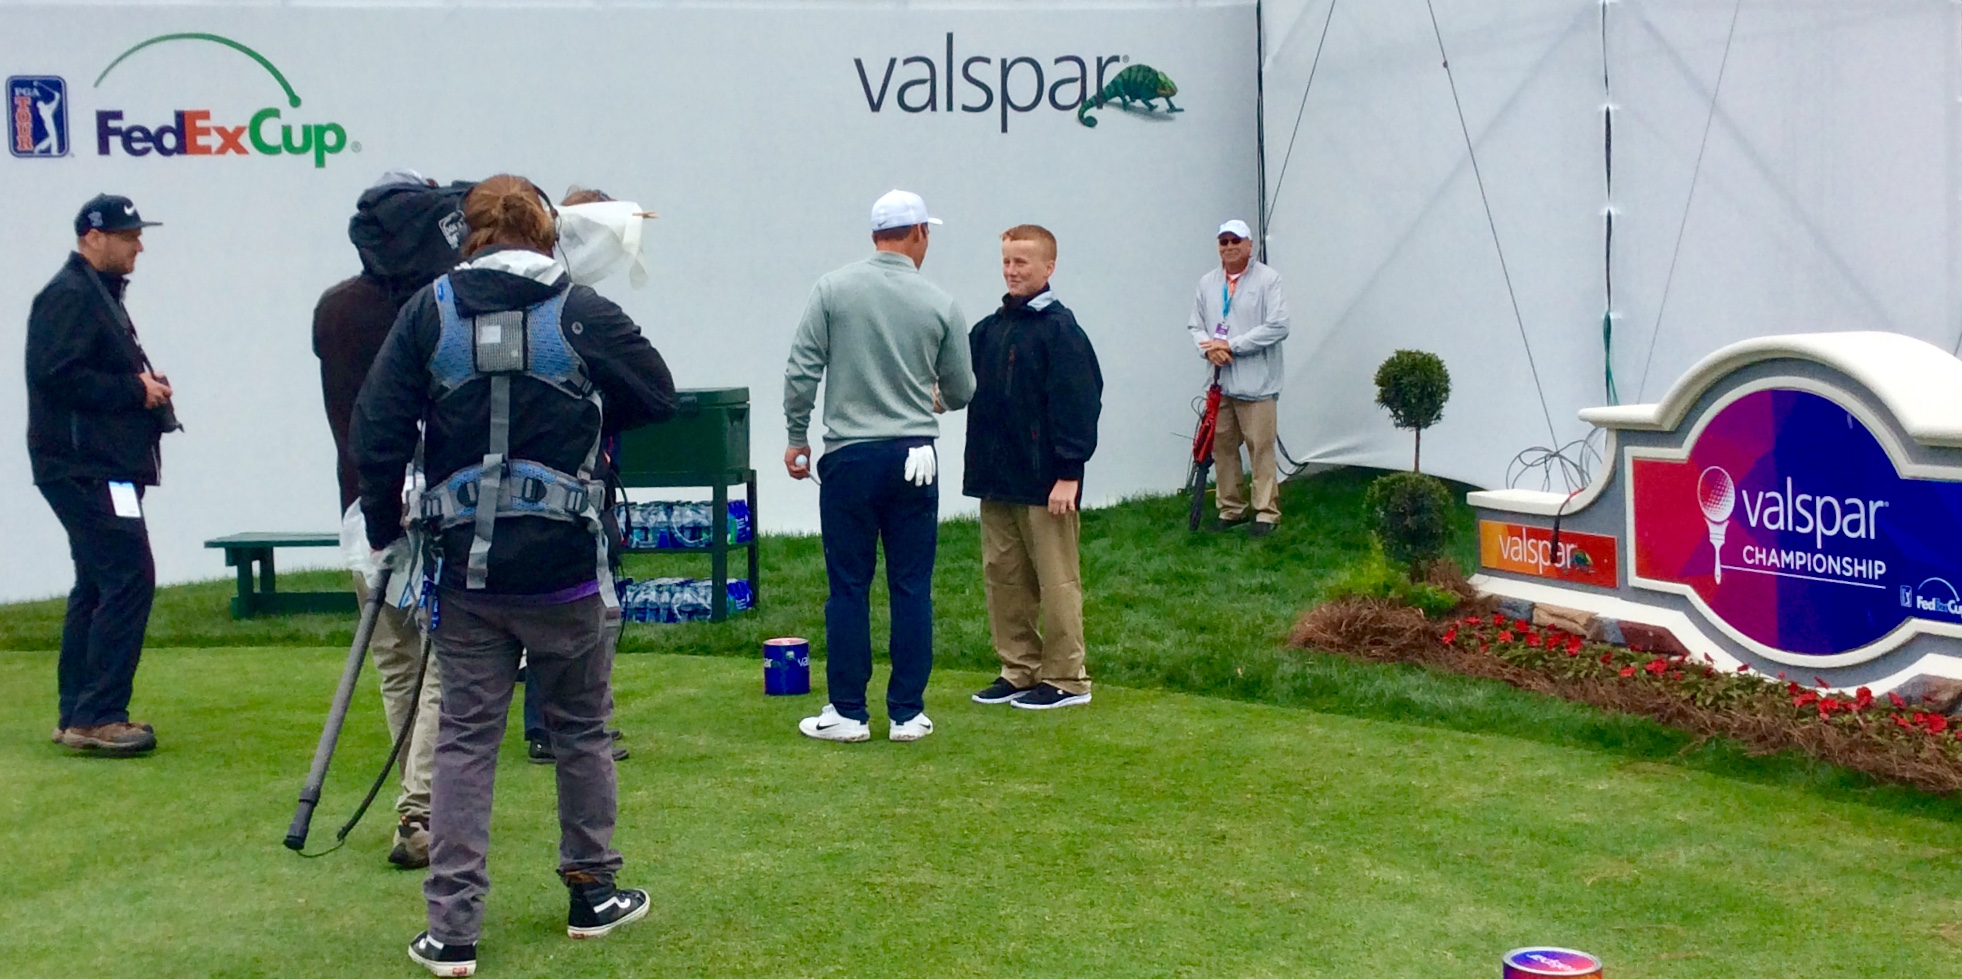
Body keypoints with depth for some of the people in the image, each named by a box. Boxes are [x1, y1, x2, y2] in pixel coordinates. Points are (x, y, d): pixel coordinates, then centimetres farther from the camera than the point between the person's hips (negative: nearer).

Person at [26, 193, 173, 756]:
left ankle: (77, 714, 20)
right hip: (84, 470, -11)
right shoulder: (69, 296, -12)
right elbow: (58, 376, -22)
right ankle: (96, 716, -11)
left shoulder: (98, 294, 21)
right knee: (129, 578, -14)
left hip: (101, 467, 11)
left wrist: (144, 387, 8)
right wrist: (136, 390, -16)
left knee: (97, 585, 13)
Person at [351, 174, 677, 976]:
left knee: (464, 739, 8)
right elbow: (658, 397, 3)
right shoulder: (583, 313, -5)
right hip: (566, 567, -1)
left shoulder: (430, 312, 0)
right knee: (581, 730, 15)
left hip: (465, 569, 2)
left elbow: (377, 428, -3)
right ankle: (593, 893, 28)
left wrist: (386, 532, 8)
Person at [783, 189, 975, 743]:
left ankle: (847, 713, 10)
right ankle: (908, 714, 11)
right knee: (912, 588, 6)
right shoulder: (939, 304, 1)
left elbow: (802, 372, -4)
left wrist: (797, 437, 9)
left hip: (850, 457, -1)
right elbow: (961, 392, 11)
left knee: (849, 587, 5)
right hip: (915, 457, 1)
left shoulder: (833, 290, -2)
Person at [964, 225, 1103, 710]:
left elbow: (1079, 403, -14)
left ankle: (1067, 678, 9)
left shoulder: (1059, 328, -10)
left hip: (1045, 482, -7)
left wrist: (1068, 473, -17)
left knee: (1056, 580, 0)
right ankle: (1019, 670, 22)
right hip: (996, 479, 8)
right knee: (1002, 578, 12)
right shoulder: (989, 329, 12)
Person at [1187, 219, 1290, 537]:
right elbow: (1195, 325, 12)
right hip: (1220, 382, 5)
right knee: (1222, 447, 11)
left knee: (1260, 449, -3)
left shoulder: (1268, 279, -6)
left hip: (1256, 383, -5)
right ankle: (1231, 508, 23)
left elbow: (1277, 327, -14)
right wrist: (1209, 348, -11)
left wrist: (1231, 346, -16)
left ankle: (1266, 512, 5)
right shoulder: (1207, 282, 10)